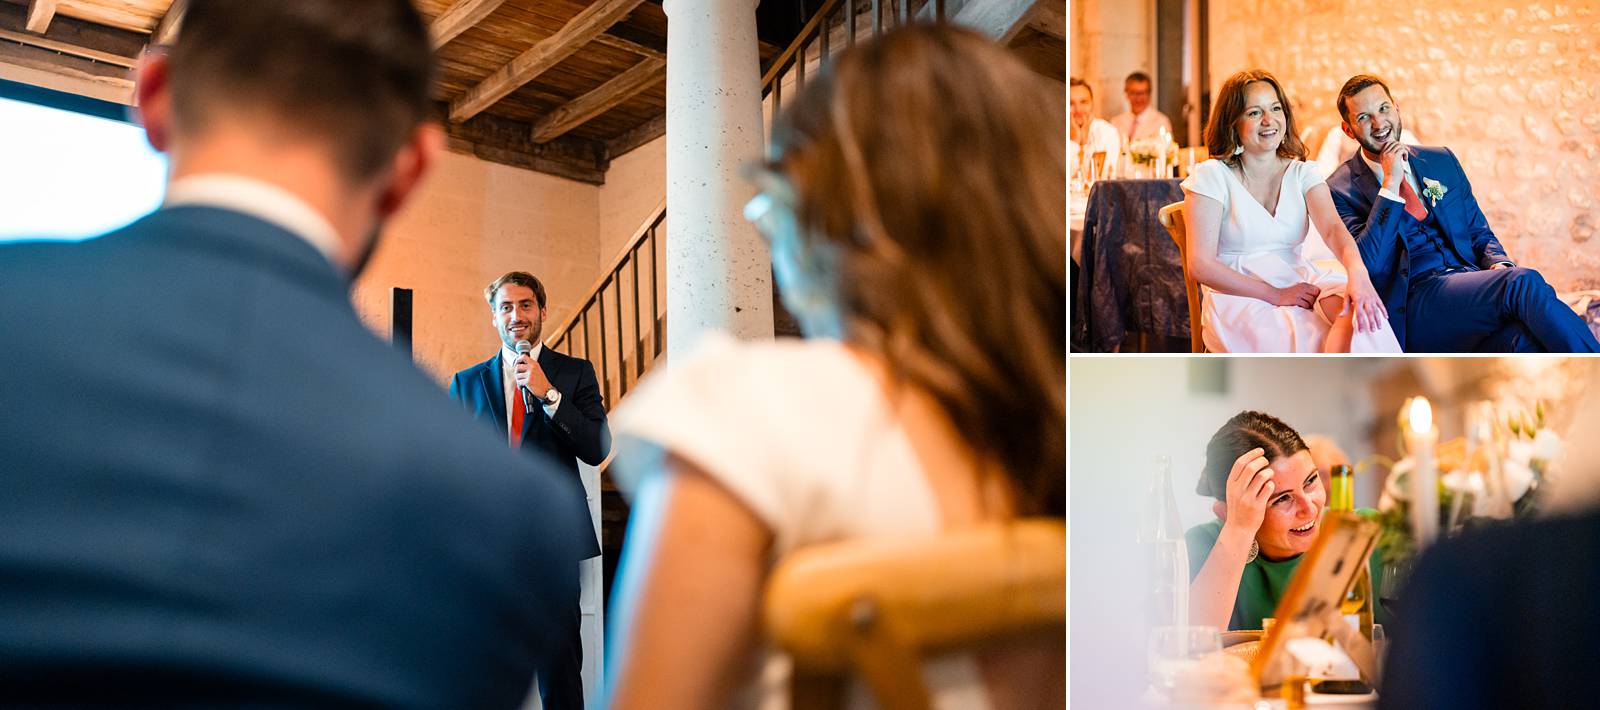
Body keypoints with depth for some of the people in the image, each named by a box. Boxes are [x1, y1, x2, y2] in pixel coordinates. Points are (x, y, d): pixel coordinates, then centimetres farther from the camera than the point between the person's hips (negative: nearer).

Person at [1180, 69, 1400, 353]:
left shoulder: (1302, 174, 11)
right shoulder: (1211, 176, -1)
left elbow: (1333, 229, -8)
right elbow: (1200, 266, -8)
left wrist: (1357, 273, -32)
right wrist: (1276, 294, -16)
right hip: (1239, 296, -4)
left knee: (1359, 305, -31)